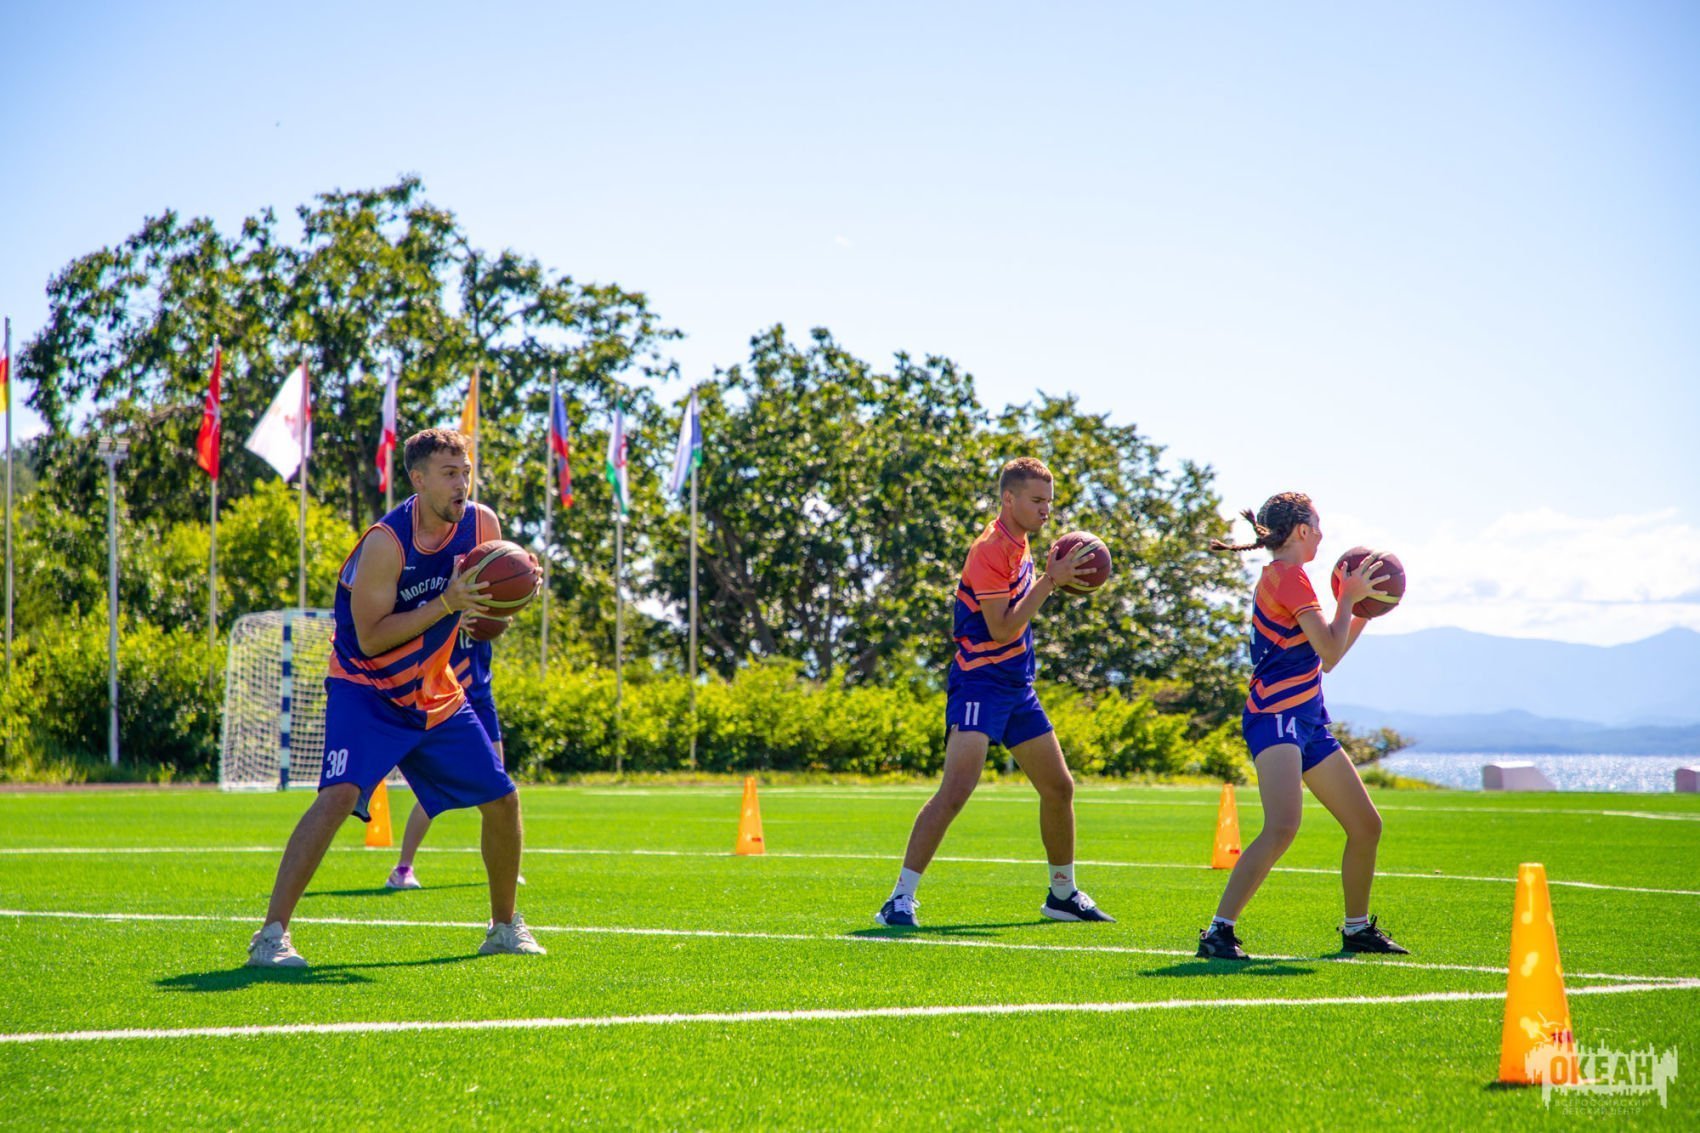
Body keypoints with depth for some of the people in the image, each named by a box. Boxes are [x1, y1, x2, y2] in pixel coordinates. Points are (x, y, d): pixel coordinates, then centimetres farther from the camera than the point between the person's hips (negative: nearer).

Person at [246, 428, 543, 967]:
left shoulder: (479, 525, -5)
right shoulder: (386, 543, -24)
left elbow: (487, 597, 13)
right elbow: (370, 639, -24)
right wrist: (447, 604, -31)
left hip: (436, 694, 7)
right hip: (366, 690, -7)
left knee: (503, 800, 6)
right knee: (339, 794, -26)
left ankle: (505, 927, 27)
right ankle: (271, 934, -24)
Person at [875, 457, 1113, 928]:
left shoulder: (1017, 543, 12)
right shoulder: (991, 549, -16)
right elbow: (1002, 630, -21)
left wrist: (1052, 575, 10)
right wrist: (1048, 582, -21)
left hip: (1017, 686, 9)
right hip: (980, 682, -9)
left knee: (1059, 787, 14)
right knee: (956, 789, -21)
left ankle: (1063, 894, 30)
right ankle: (901, 900, -19)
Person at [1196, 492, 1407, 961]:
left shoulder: (1283, 578, 20)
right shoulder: (1289, 576, -10)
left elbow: (1326, 657, 26)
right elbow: (1329, 648, -15)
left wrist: (1363, 610, 22)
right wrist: (1348, 597, -1)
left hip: (1308, 720, 10)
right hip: (1276, 717, -10)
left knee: (1367, 826, 13)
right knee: (1283, 826, -27)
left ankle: (1357, 928, 28)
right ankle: (1218, 932, -27)